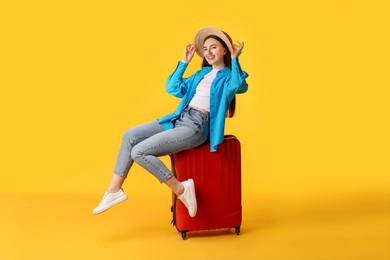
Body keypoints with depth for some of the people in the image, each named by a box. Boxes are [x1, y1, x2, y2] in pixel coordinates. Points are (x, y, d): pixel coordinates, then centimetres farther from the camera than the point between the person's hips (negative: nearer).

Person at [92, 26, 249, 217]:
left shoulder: (228, 76, -1)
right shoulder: (202, 73, 21)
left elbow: (239, 86, -27)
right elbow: (173, 88, 25)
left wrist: (235, 59, -17)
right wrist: (184, 62, 23)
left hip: (196, 126, -8)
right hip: (179, 118, 8)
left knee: (139, 152, -19)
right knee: (130, 136, -3)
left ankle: (181, 189, -10)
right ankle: (114, 190, 1)